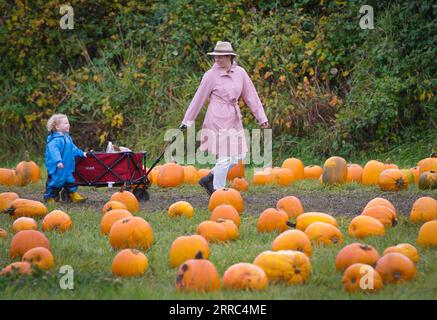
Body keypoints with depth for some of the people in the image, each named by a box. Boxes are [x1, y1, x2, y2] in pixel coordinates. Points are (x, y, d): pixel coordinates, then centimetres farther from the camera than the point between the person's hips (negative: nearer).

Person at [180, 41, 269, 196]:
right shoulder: (211, 75, -6)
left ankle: (208, 179, 21)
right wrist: (187, 121, 0)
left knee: (238, 156, 6)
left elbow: (251, 96, 11)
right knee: (224, 157, -7)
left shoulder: (240, 73, 5)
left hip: (234, 120, 6)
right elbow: (199, 99, -2)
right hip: (218, 119, -6)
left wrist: (261, 118, 9)